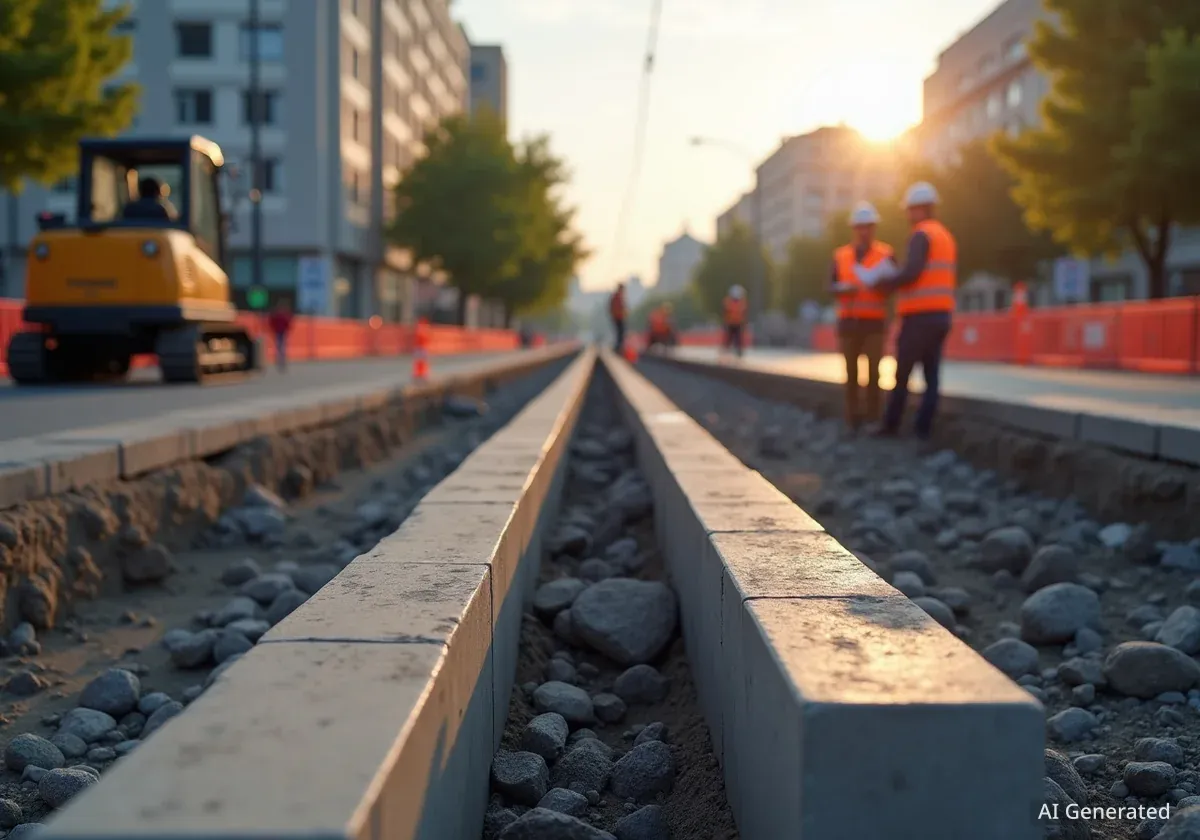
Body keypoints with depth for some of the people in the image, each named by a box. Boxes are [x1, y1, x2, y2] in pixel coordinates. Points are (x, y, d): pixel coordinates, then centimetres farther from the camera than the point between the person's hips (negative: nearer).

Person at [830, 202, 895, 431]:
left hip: (874, 322, -2)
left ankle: (872, 418, -1)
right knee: (851, 372, 4)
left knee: (873, 371, -7)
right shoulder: (840, 256, 9)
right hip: (848, 322, 2)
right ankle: (852, 418, 10)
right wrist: (844, 289, -15)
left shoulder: (885, 254, 2)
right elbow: (833, 288, 7)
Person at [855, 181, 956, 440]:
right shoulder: (947, 237, 18)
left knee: (903, 374, 1)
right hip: (942, 315, 8)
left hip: (920, 317, -8)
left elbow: (911, 273, -23)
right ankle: (924, 429, 1)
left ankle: (891, 426, 7)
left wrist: (883, 283, -7)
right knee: (932, 375, 3)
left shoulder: (921, 235, -11)